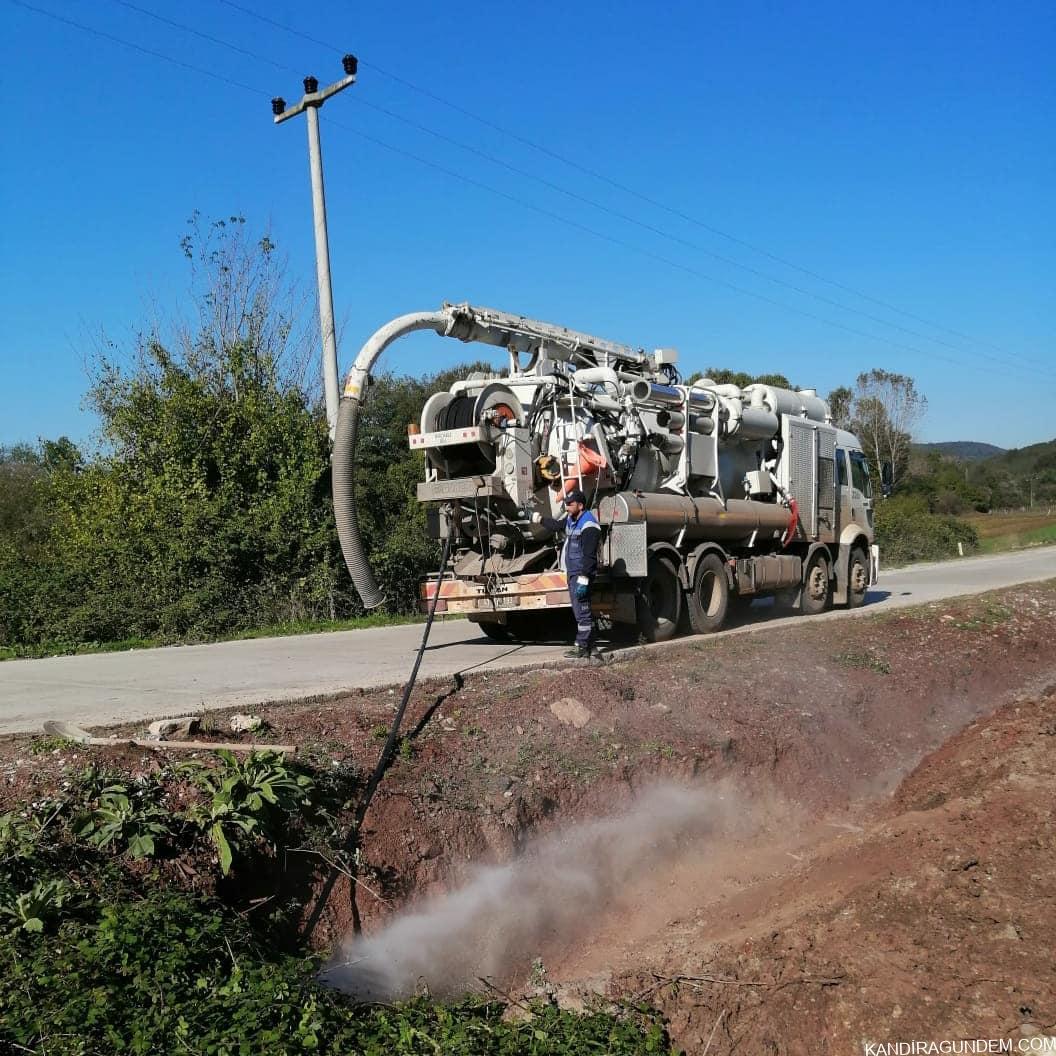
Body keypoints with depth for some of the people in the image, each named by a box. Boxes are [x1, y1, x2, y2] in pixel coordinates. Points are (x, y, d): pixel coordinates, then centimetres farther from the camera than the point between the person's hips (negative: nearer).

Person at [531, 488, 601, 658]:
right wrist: (539, 519, 36)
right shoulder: (571, 519, 12)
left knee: (582, 611, -6)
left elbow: (589, 556, -23)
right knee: (582, 611, 15)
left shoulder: (589, 525, -19)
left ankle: (582, 647, -2)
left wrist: (583, 578, -26)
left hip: (581, 574, -10)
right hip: (572, 573, 10)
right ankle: (589, 646, 22)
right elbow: (557, 525, 35)